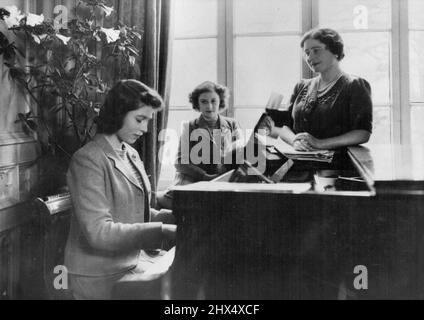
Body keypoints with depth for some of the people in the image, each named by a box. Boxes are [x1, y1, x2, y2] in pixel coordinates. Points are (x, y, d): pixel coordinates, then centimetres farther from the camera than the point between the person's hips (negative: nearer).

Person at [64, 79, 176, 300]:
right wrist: (162, 231, -27)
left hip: (133, 259, 8)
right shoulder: (88, 160, -17)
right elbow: (98, 232, -24)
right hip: (102, 277, -8)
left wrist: (175, 218, -1)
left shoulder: (131, 155, 9)